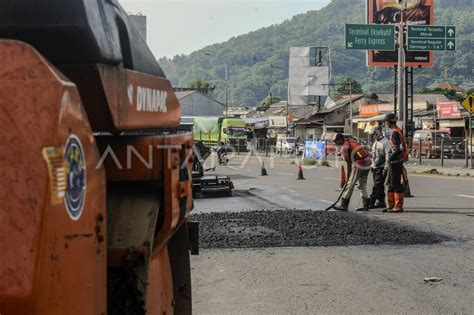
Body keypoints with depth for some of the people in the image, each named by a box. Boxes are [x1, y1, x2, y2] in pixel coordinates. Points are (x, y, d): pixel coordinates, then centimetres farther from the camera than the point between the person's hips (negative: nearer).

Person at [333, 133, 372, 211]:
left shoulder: (344, 148, -7)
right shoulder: (352, 141, 15)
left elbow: (349, 164, -5)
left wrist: (348, 177, 2)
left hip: (359, 165, -8)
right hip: (367, 164, 8)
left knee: (350, 184, -1)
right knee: (363, 185, 16)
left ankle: (344, 205, 2)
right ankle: (365, 206, 17)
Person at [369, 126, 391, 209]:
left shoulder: (386, 142, -9)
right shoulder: (375, 142, 19)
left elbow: (388, 156, -15)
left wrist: (385, 168, -19)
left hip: (381, 167, -9)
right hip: (375, 167, 9)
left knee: (377, 185, -11)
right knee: (379, 186, 11)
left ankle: (371, 203, -15)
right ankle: (381, 202, 16)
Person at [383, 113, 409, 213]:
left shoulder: (395, 133, -17)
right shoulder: (398, 131, 15)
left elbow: (399, 149, -24)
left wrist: (391, 158, -20)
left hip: (396, 162, -11)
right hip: (395, 162, 11)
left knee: (396, 184, -6)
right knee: (391, 184, 15)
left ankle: (398, 206, -2)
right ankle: (391, 205, 21)